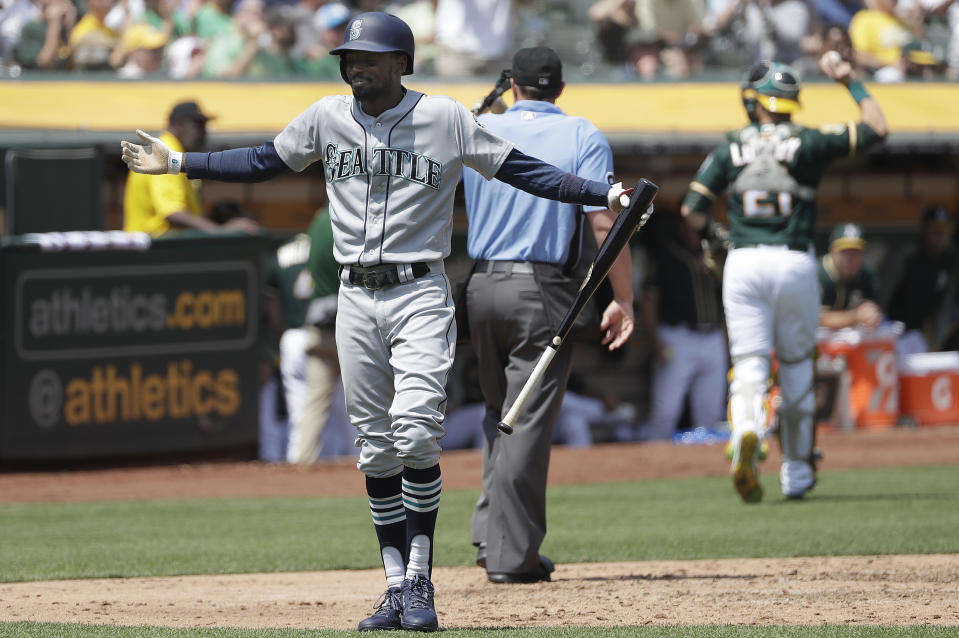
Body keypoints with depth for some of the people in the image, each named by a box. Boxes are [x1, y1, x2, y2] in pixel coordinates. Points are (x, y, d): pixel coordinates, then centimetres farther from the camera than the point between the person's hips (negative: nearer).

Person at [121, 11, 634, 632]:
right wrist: (179, 162, 16)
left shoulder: (446, 118, -4)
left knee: (415, 431, -19)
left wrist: (603, 193, -11)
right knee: (376, 447, 5)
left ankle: (420, 579, -10)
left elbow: (522, 170, -2)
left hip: (421, 295, -4)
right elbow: (264, 162, 19)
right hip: (357, 299, 4)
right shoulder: (328, 117, 7)